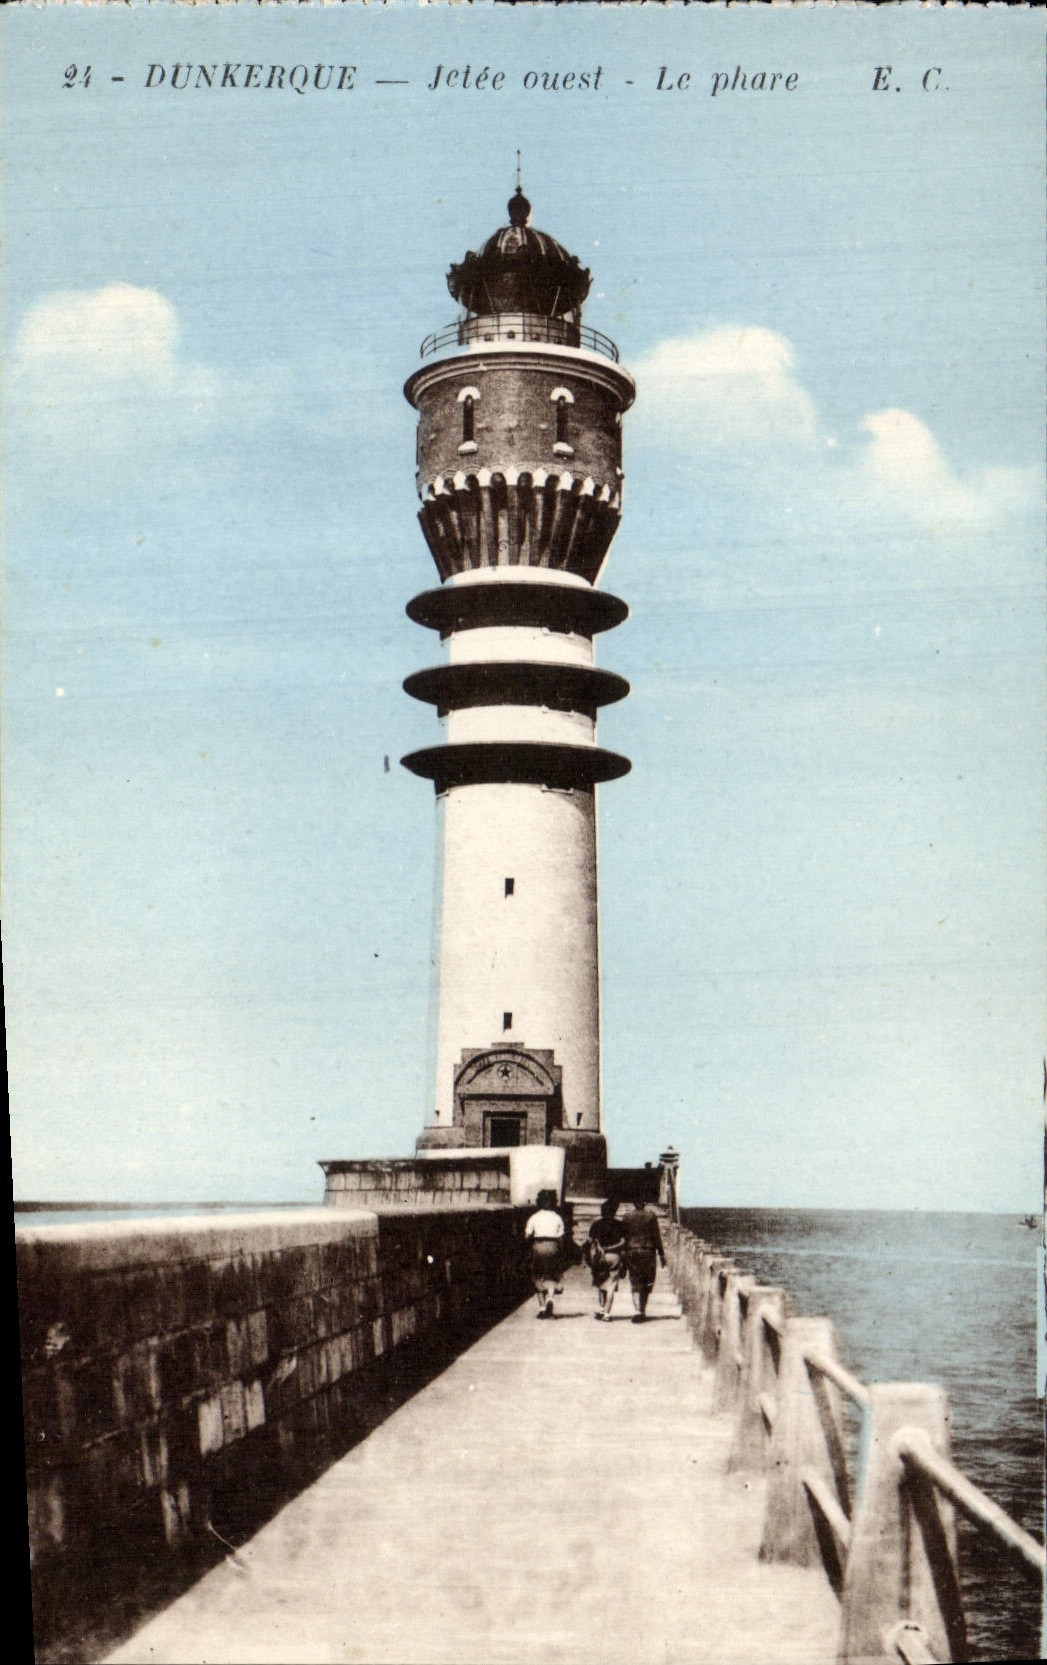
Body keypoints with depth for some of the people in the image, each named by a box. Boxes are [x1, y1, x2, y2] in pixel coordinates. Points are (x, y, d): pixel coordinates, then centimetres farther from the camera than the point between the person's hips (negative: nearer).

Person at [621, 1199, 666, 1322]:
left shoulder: (627, 1218, 2)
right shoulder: (651, 1215, -3)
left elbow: (624, 1237, 5)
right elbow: (656, 1236, -4)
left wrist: (624, 1256, 12)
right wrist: (661, 1254, 0)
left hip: (632, 1253, 1)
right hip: (647, 1251, -1)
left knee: (635, 1284, 3)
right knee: (647, 1283, 13)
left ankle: (638, 1311, -13)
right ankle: (642, 1311, 13)